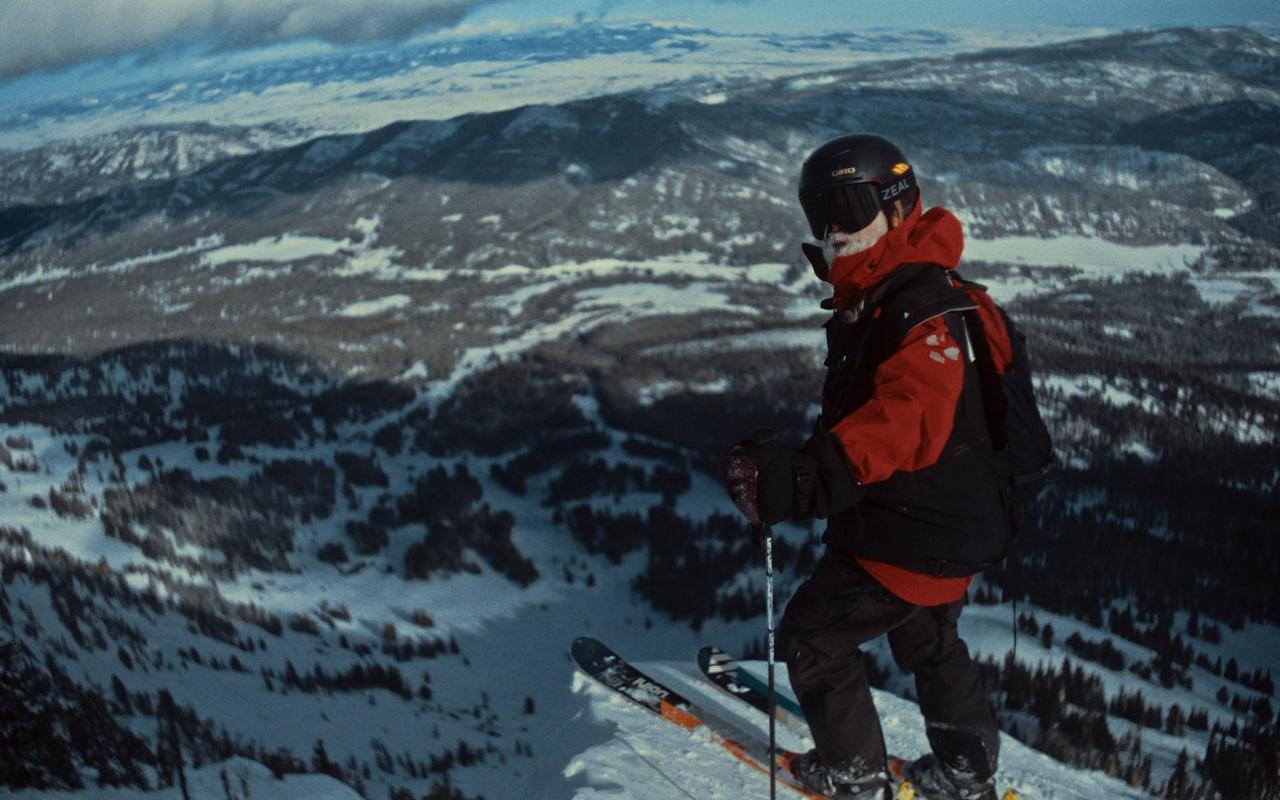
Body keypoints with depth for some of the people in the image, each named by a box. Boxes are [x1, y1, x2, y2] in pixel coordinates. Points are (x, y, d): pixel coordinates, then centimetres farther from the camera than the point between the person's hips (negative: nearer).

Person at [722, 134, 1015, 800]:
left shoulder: (926, 308, -26)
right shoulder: (867, 299, 7)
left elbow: (905, 419, -42)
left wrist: (810, 477, -53)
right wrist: (809, 473, 28)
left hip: (916, 534, -10)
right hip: (945, 520, 10)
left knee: (811, 633, 3)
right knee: (928, 641, 27)